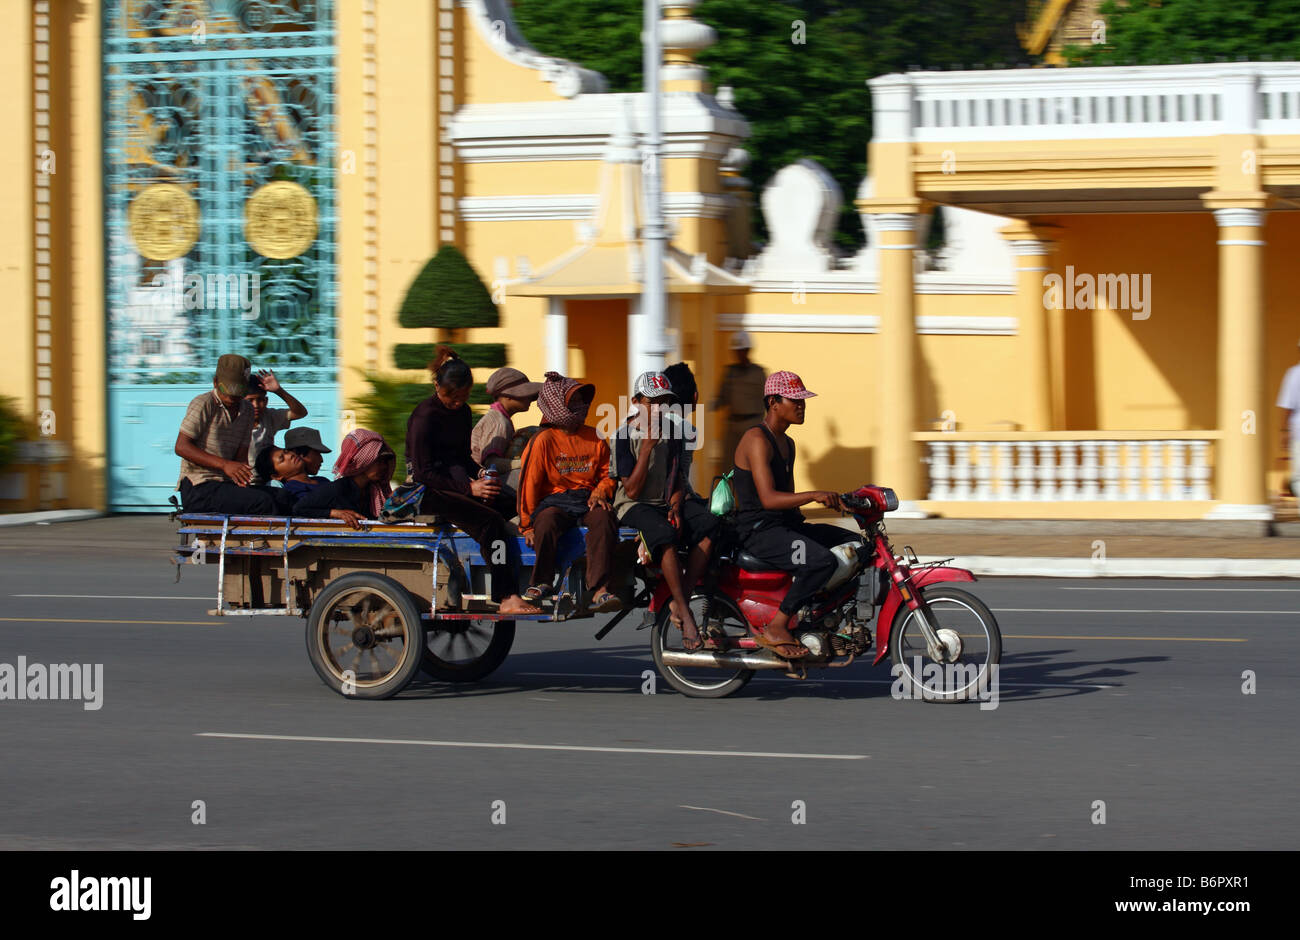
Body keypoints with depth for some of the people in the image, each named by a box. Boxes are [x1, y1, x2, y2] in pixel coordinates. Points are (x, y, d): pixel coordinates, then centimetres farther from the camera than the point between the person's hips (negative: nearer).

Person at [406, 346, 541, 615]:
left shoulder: (462, 412, 14)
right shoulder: (424, 417, -11)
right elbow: (424, 473, -15)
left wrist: (479, 473, 1)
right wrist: (469, 488, -22)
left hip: (457, 483, 8)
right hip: (429, 492, -8)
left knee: (515, 501, -17)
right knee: (490, 521, -30)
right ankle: (507, 598, -33)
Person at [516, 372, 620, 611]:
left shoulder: (594, 438, 13)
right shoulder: (543, 440, 0)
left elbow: (608, 474, 22)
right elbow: (529, 482, 0)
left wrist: (601, 491, -2)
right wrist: (527, 524, -3)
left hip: (587, 500, 3)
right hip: (554, 500, -2)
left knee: (603, 518, -33)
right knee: (547, 520, -39)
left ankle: (600, 590, -44)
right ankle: (542, 582, -24)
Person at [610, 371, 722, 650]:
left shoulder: (672, 434, 9)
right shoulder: (625, 436, -8)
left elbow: (678, 480, 14)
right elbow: (632, 491, -12)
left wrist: (676, 507, -6)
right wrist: (647, 447, -17)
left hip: (667, 503, 6)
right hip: (635, 507, -6)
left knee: (710, 525, -24)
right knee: (665, 534, -38)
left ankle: (681, 599, -25)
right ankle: (685, 612, -34)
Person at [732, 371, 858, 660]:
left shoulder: (787, 443, 18)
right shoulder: (757, 440, -14)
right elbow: (768, 499, -25)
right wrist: (814, 495, -32)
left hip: (785, 526, 10)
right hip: (758, 530, -10)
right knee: (821, 560, -31)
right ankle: (775, 629, -23)